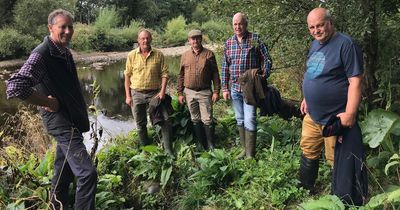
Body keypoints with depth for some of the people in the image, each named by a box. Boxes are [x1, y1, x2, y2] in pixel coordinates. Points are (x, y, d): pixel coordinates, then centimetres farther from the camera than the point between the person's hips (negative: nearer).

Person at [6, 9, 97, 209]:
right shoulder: (41, 55, -18)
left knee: (64, 171, 18)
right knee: (87, 172, -16)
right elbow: (14, 87, -30)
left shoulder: (65, 53, 10)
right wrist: (47, 103, -20)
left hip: (72, 120, 9)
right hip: (61, 121, -9)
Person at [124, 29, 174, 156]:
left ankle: (169, 150, 3)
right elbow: (127, 76, 4)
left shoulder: (158, 55, 0)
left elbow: (164, 73, 0)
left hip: (155, 93, -1)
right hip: (137, 94, 1)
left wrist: (162, 91, -11)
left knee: (165, 121, -6)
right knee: (140, 125, 10)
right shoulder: (132, 55, 2)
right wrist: (128, 96, 0)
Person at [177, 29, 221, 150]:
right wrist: (180, 93, 7)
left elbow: (215, 74, -1)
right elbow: (181, 75, 11)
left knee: (207, 120, -3)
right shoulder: (185, 56, 8)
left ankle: (211, 147, 7)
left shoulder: (209, 54, -1)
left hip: (205, 92, -3)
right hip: (189, 92, 4)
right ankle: (201, 146, 22)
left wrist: (216, 91, -6)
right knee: (195, 120, 10)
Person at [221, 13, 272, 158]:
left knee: (249, 120, -7)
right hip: (234, 87, 5)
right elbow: (225, 67, 10)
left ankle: (250, 155, 3)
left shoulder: (255, 39, -5)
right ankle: (245, 149, 27)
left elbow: (267, 60, -3)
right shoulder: (228, 43, 7)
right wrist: (224, 88, 6)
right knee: (240, 120, 13)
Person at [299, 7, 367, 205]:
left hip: (335, 118, -8)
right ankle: (305, 188, 39)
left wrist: (350, 113, -24)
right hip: (312, 115, 8)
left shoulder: (345, 44, -18)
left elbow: (355, 81, -21)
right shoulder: (315, 43, 8)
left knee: (338, 160, 6)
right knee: (308, 152, 20)